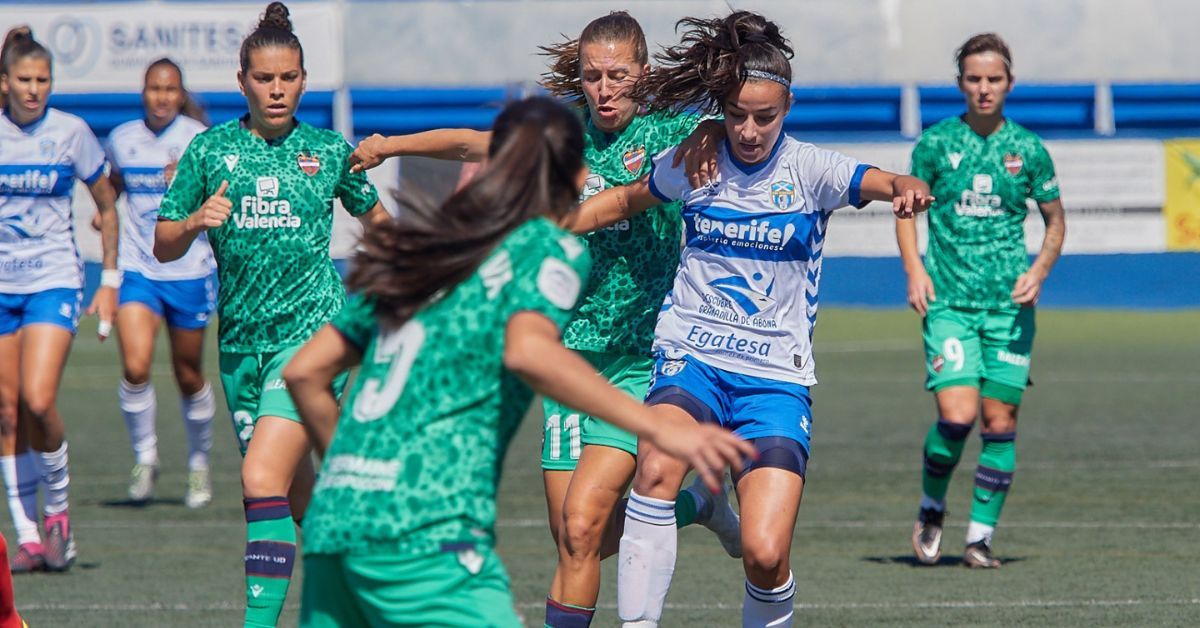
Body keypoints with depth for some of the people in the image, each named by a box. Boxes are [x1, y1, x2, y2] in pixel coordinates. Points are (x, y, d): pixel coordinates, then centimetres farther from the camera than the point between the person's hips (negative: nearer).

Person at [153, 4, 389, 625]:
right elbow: (163, 247, 5)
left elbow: (374, 214, 21)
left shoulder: (329, 151, 3)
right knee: (299, 495, 12)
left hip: (312, 330, -3)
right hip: (241, 338, 3)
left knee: (263, 480, -20)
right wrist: (195, 221, -15)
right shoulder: (211, 149, 4)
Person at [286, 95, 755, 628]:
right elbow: (527, 352, -18)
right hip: (423, 529, -7)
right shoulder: (551, 248, 3)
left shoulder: (420, 251, 22)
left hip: (331, 521, 7)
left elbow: (304, 372, 22)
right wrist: (655, 427, -21)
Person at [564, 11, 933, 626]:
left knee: (765, 554, -15)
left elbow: (880, 182, -21)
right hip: (692, 357, 1)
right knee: (657, 467, -33)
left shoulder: (809, 169, -3)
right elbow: (622, 201, 22)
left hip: (776, 377, -1)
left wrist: (906, 188, -45)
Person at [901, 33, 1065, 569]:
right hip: (948, 302, -2)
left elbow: (1055, 221, 15)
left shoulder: (1028, 149, 4)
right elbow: (907, 207, 12)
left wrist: (1039, 271, -3)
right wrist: (915, 269, -3)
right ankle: (931, 508, 11)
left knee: (1000, 420, 0)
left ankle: (981, 535, 10)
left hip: (1009, 304, 2)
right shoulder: (935, 143, 1)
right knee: (957, 414, -14)